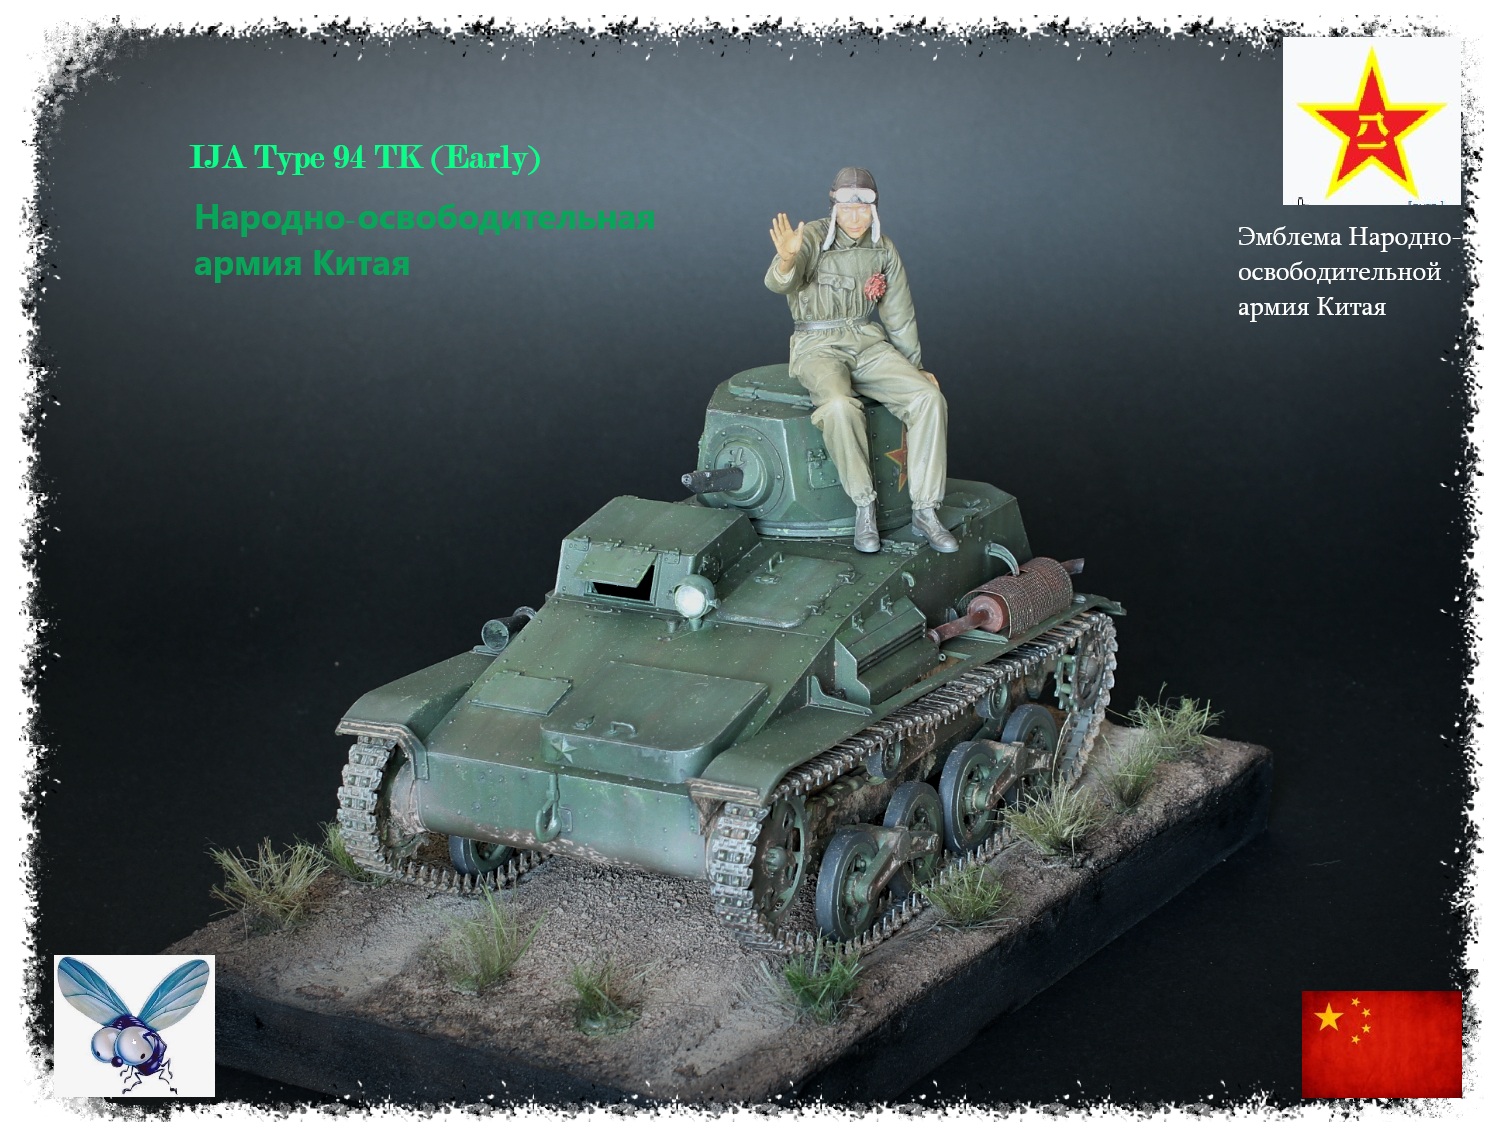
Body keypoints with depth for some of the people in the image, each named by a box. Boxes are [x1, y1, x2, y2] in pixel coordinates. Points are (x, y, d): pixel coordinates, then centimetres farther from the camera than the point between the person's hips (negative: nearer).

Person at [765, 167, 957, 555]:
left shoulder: (883, 250, 4)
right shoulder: (813, 238, -12)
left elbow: (899, 314, 15)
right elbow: (778, 282, -33)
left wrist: (915, 368, 18)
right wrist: (787, 260, -55)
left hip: (868, 344, 5)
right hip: (818, 348, -5)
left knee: (929, 399, -20)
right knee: (840, 406, -38)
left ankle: (925, 511, -14)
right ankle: (864, 508, -22)